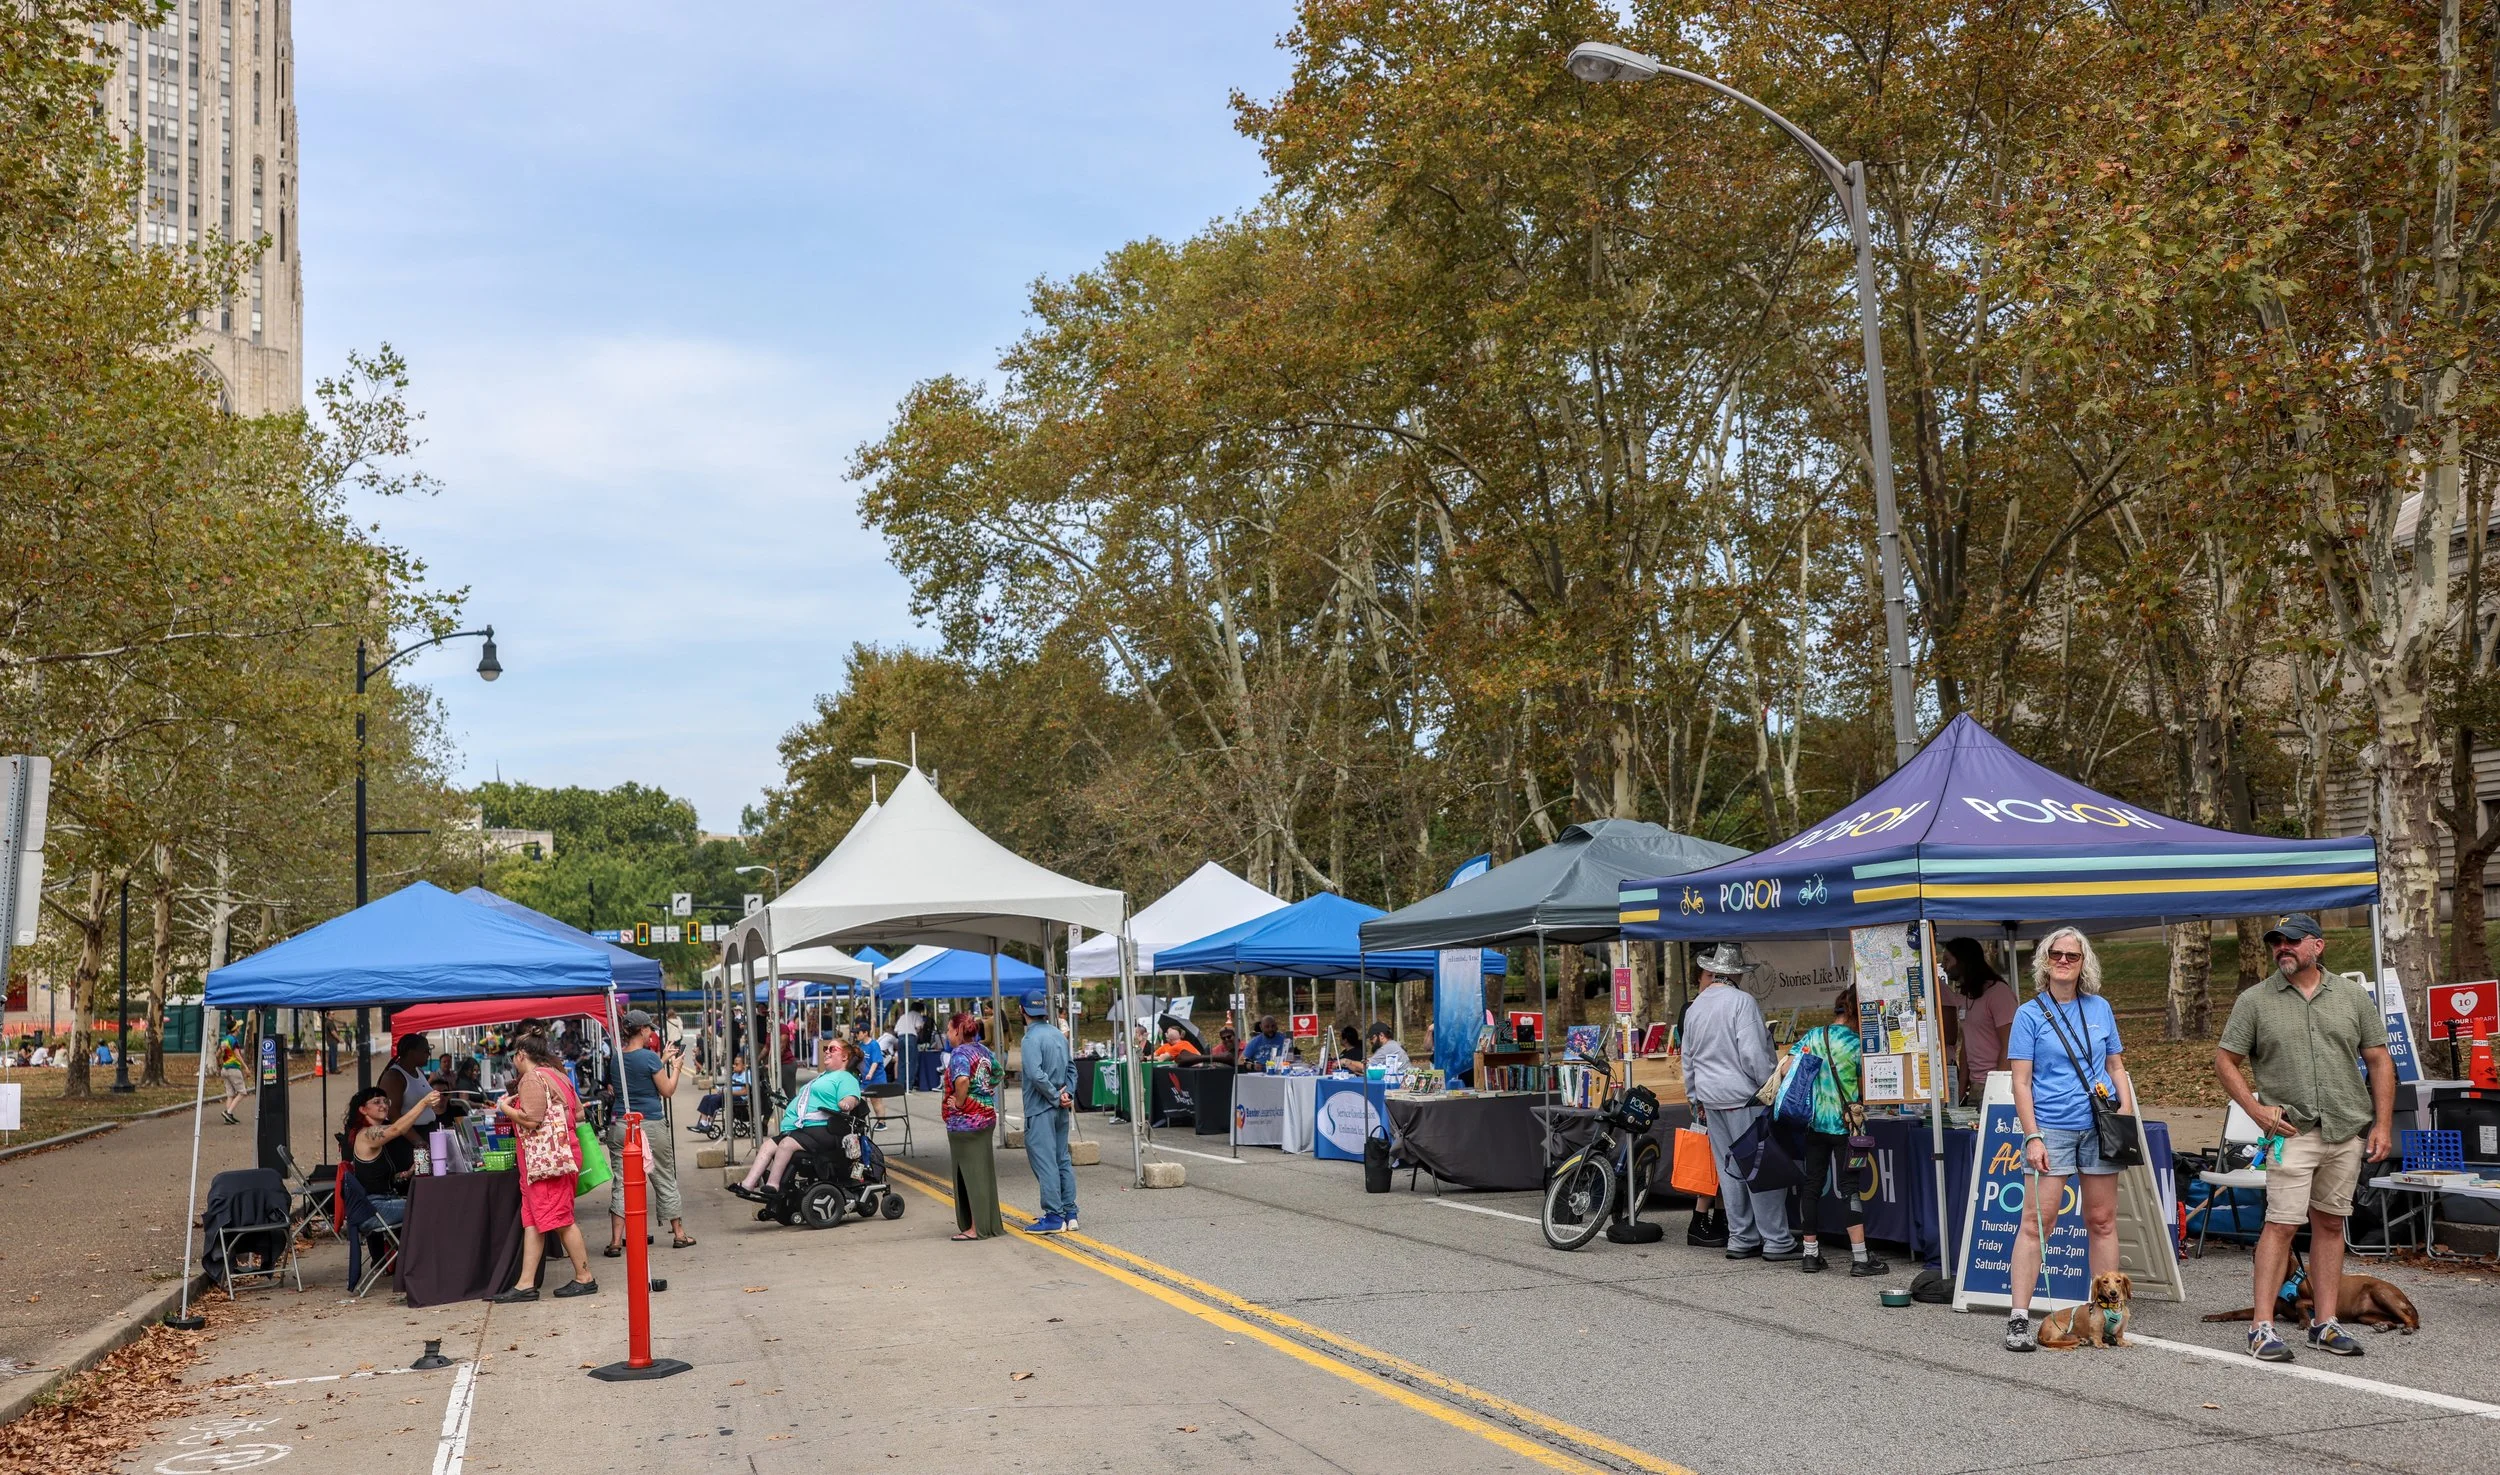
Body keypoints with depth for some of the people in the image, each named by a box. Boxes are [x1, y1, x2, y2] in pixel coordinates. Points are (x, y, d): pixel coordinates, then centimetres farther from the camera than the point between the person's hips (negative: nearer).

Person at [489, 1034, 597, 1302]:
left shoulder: (532, 1079, -12)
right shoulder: (557, 1075, 17)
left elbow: (530, 1119, -19)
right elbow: (579, 1114, 16)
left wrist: (505, 1107, -5)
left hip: (546, 1157, -10)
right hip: (561, 1154, 10)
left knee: (560, 1219, -5)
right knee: (532, 1220, 7)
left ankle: (584, 1279, 0)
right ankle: (526, 1284, 5)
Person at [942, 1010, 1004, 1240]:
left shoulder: (960, 1054, -16)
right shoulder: (983, 1050, 10)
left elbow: (962, 1080, -33)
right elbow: (997, 1073, 24)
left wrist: (959, 1102, -19)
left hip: (965, 1120, -8)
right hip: (987, 1116, 9)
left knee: (970, 1172, -2)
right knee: (984, 1171, 14)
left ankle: (976, 1228, 2)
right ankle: (990, 1224, 21)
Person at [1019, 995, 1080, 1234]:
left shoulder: (1032, 1038, -15)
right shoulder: (1059, 1035, 11)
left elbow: (1036, 1074, -25)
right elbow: (1071, 1069, 15)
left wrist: (1056, 1096, -14)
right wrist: (1068, 1094, 2)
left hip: (1040, 1110, -8)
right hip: (1061, 1110, 8)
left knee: (1044, 1161, -4)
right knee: (1063, 1160, 13)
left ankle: (1054, 1216, -5)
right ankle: (1069, 1212, 16)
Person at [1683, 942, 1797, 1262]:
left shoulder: (1694, 1009, 11)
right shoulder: (1742, 1001, -12)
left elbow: (1688, 1061, 18)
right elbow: (1753, 1053, -19)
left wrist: (1697, 1100, 27)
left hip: (1711, 1098, 7)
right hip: (1744, 1097, -7)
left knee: (1730, 1170, 11)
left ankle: (1741, 1239, 14)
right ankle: (1777, 1241, -2)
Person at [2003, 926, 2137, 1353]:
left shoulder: (2100, 1008, 10)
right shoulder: (2030, 1014, -1)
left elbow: (2116, 1066, 16)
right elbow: (2021, 1081, -3)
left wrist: (2127, 1113, 2)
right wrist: (2032, 1137, -11)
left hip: (2099, 1127, 3)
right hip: (2051, 1129, -3)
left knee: (2102, 1221, 7)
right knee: (2036, 1221, -6)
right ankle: (2019, 1318, -5)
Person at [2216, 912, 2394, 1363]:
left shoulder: (2353, 996, 8)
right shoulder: (2254, 1001, 2)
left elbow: (2379, 1061, 10)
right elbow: (2225, 1061, 4)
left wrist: (2383, 1124, 3)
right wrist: (2255, 1109, -8)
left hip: (2348, 1131, 3)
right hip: (2291, 1131, -3)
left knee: (2330, 1224, 9)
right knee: (2282, 1224, -8)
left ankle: (2324, 1324, 17)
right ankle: (2262, 1327, -6)